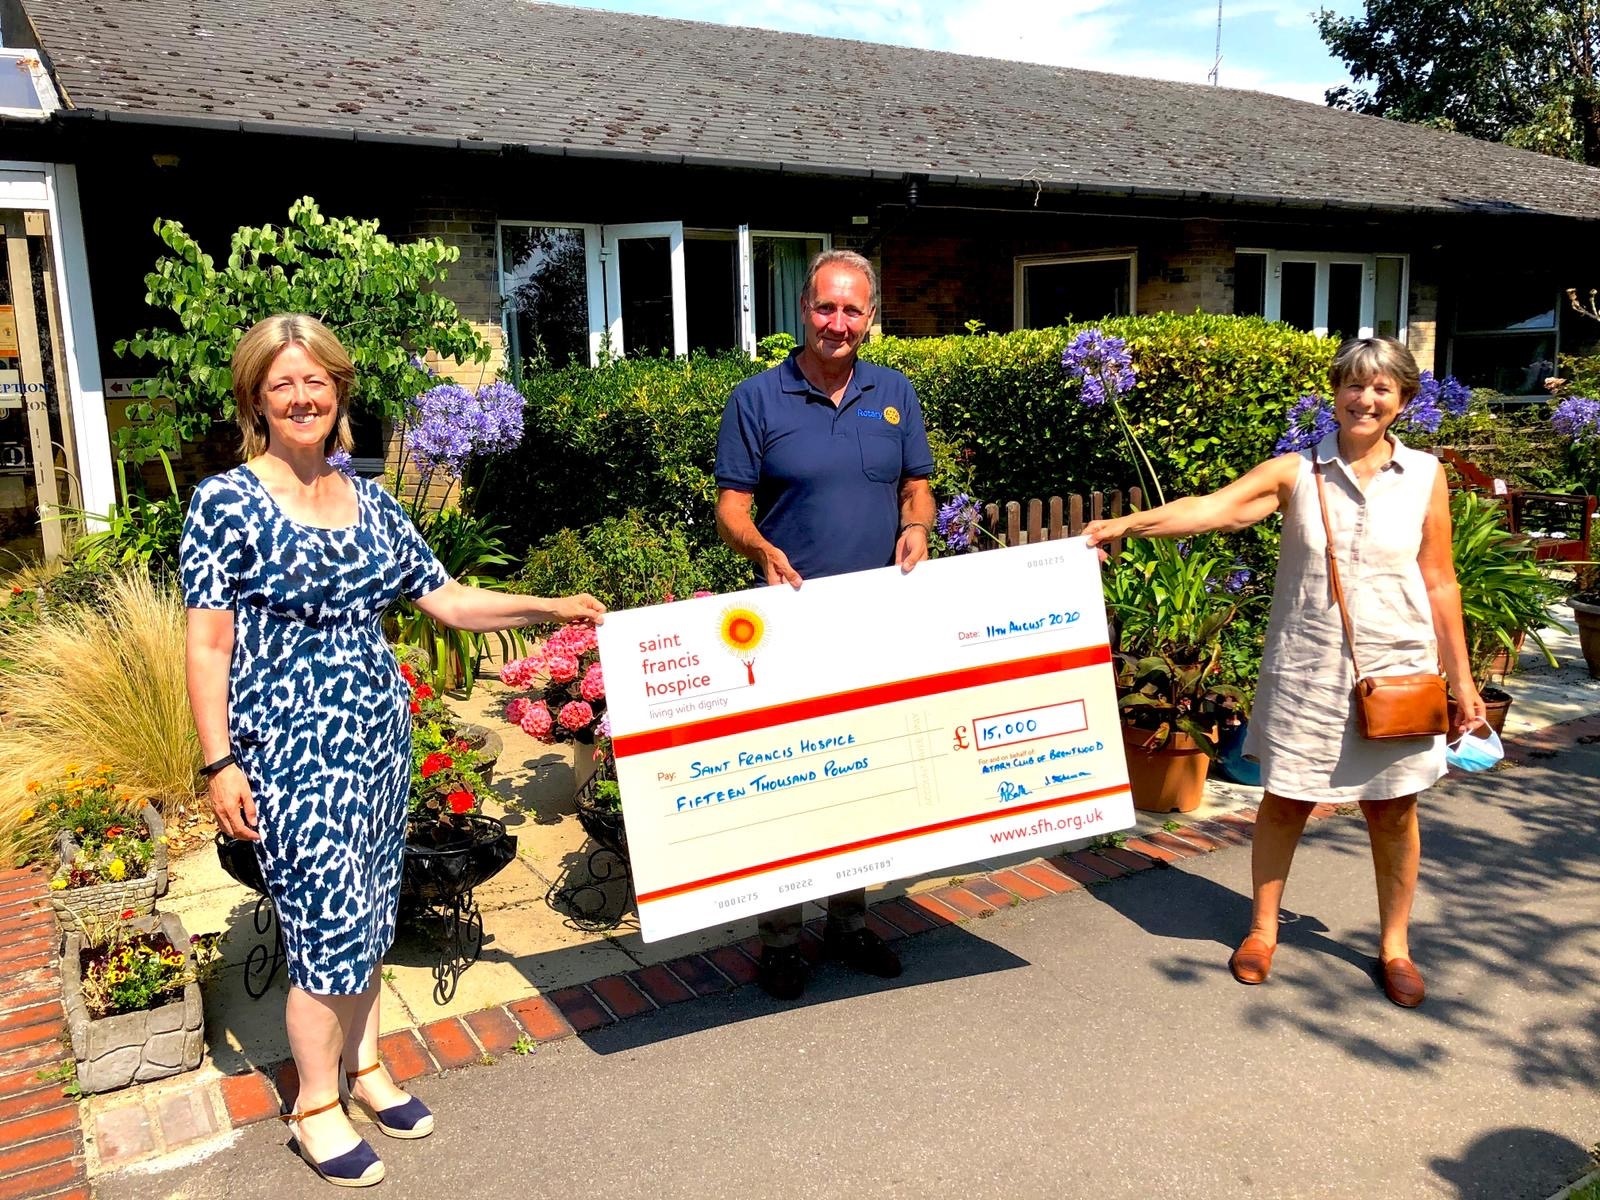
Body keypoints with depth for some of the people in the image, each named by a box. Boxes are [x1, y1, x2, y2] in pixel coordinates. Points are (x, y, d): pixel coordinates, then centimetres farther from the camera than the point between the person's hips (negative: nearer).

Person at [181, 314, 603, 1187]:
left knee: (371, 912, 14)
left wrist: (551, 607, 3)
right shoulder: (226, 502, -7)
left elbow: (446, 599, 10)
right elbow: (208, 643, -8)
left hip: (377, 736, 5)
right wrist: (219, 763, -12)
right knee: (329, 922, -2)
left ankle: (362, 1061, 35)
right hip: (287, 746, -5)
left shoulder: (370, 503, 8)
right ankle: (316, 1106, 19)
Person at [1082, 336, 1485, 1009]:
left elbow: (1440, 584, 6)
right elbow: (1212, 508, -19)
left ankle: (1395, 945, 30)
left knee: (1392, 810, 11)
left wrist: (1460, 677, 7)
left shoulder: (1424, 477, 1)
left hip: (1395, 673, 1)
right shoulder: (1297, 472, -4)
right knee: (1284, 802, 7)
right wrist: (1128, 524, -34)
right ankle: (1262, 929, 27)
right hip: (1304, 670, -1)